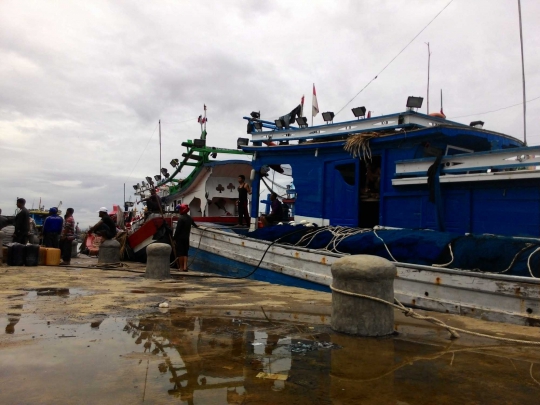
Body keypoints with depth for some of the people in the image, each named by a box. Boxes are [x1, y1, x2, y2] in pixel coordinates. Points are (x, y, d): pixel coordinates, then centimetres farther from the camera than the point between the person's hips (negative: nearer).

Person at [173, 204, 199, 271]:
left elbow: (178, 229, -18)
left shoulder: (181, 218, -14)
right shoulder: (189, 218, 10)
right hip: (186, 238, 7)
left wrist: (174, 238, -13)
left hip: (180, 238, -7)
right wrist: (196, 226, 56)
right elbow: (193, 223, 33)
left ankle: (181, 267, 6)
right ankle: (185, 266, 5)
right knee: (185, 252, 11)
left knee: (180, 253, 1)